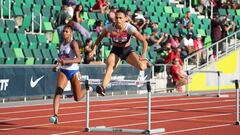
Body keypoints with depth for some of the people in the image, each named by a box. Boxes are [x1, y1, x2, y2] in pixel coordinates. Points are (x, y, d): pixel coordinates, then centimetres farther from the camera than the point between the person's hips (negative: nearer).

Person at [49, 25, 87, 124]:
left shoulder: (73, 43, -11)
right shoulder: (61, 44, 9)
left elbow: (79, 59, -22)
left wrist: (66, 61, -34)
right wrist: (58, 66, 8)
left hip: (73, 72, -4)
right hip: (63, 71, 4)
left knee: (77, 98, 8)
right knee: (58, 92, -20)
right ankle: (55, 116, -28)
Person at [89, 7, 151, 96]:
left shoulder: (129, 28, -24)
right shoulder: (109, 27, -18)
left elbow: (144, 41, -21)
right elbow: (100, 38, 2)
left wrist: (143, 55, -33)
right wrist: (94, 49, -9)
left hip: (127, 50, -1)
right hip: (115, 50, 1)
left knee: (141, 67, -21)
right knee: (109, 66, -31)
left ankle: (145, 62, 19)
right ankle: (102, 87, -47)